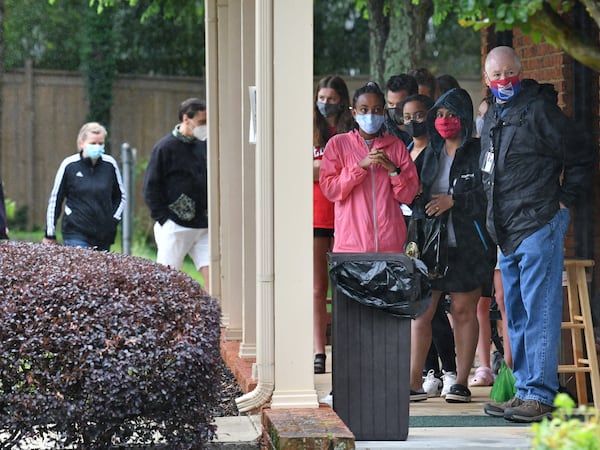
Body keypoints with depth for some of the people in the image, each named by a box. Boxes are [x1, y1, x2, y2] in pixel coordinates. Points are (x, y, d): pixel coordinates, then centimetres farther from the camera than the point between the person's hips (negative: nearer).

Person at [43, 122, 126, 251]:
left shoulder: (109, 164, 4)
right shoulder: (69, 165, -2)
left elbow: (121, 196, 19)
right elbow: (55, 199, 6)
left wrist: (113, 220, 6)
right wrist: (50, 234, 7)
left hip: (104, 235, 3)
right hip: (76, 234, -3)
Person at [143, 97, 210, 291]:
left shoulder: (203, 145, 11)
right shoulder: (166, 146, -6)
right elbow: (151, 186, -7)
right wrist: (163, 218, -11)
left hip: (203, 226, 5)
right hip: (175, 227, -5)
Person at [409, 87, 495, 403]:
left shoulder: (477, 152, 1)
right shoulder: (430, 152, 15)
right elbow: (417, 193, 16)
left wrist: (454, 200, -15)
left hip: (467, 243, -4)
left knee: (463, 310, 0)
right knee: (420, 310, -4)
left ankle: (461, 382, 6)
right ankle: (415, 382, -1)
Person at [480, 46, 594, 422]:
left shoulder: (538, 110, -9)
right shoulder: (493, 117, 17)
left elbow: (582, 155, -7)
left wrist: (564, 200, -6)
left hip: (539, 226, -9)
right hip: (508, 233, 9)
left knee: (539, 313, -9)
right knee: (517, 317, 12)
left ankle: (540, 395, -9)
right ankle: (524, 392, 18)